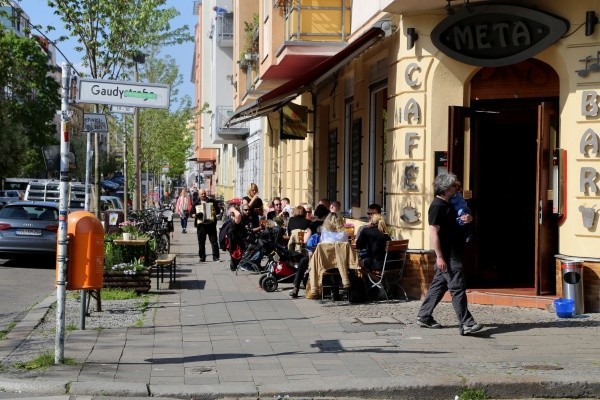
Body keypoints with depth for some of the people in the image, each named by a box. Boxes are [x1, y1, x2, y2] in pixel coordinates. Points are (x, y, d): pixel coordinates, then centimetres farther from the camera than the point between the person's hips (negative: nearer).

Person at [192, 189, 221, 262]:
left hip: (211, 224, -1)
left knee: (214, 241, -4)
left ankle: (215, 256, -1)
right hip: (201, 224, 1)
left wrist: (215, 212, -14)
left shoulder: (212, 201, 7)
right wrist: (196, 215, -12)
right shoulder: (196, 204, 9)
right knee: (201, 242, 4)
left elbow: (218, 210, 7)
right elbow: (192, 213, 9)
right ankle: (202, 257, 11)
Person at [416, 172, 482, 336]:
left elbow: (452, 223, 31)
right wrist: (439, 256, -23)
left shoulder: (448, 204, 15)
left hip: (453, 253, 10)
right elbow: (433, 233, -19)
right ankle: (466, 324, -13)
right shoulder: (437, 206, -14)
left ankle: (424, 317, 21)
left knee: (438, 285, 14)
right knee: (458, 288, -11)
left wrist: (466, 219, 7)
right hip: (447, 255, -10)